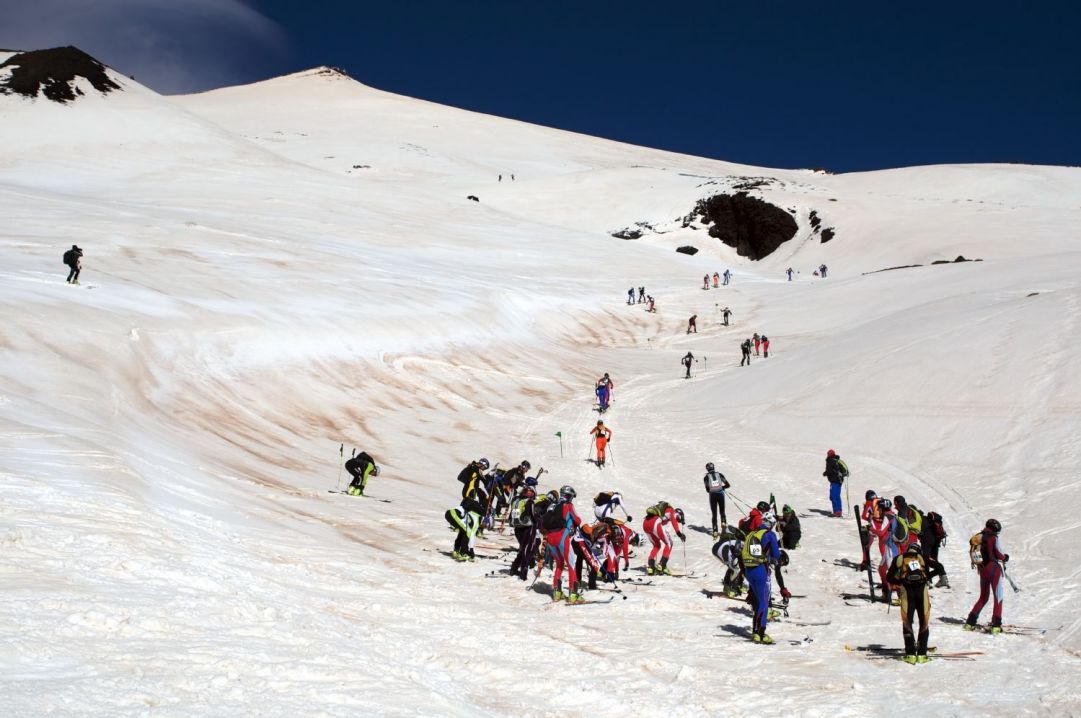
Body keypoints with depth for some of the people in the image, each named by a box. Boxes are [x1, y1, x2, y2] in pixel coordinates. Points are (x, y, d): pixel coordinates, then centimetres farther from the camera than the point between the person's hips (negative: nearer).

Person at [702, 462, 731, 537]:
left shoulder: (706, 477, 4)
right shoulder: (719, 474, 7)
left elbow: (707, 489, -6)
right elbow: (727, 485, 4)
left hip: (712, 495, 0)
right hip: (720, 493, 0)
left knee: (714, 513, 8)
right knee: (722, 511, 18)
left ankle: (715, 531, 0)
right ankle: (723, 522, -11)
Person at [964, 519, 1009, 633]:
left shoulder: (977, 539, 5)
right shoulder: (994, 538, -10)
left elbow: (972, 554, 4)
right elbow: (999, 554, -10)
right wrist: (1005, 557, 11)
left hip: (982, 570, 6)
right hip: (994, 568, -6)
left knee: (983, 597, 18)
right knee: (998, 596, 3)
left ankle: (970, 622, 10)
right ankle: (996, 624, -5)